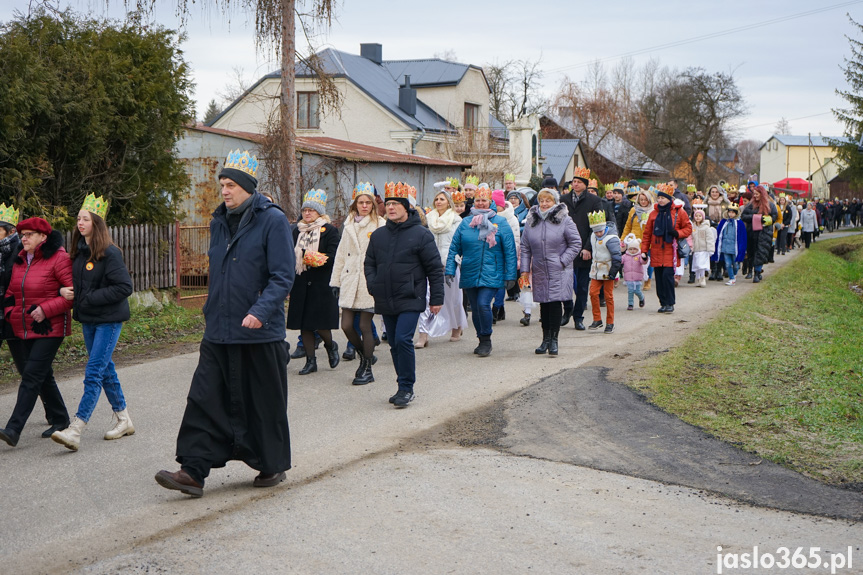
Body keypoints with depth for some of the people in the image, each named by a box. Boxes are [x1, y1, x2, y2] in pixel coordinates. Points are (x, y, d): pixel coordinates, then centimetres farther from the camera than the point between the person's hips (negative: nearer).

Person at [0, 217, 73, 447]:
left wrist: (46, 309, -21)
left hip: (48, 330, -8)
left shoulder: (58, 259, -11)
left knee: (31, 376, -13)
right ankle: (59, 419, 29)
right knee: (43, 376, 14)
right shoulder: (20, 260, 12)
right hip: (20, 330, 8)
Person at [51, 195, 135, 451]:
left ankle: (75, 430, -15)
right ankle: (123, 419, 27)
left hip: (108, 319, -8)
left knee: (93, 372, -11)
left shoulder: (109, 253, -15)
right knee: (105, 370, 15)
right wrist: (65, 291, -3)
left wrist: (91, 299, -18)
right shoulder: (78, 252, 8)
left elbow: (125, 287, -19)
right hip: (88, 319, 8)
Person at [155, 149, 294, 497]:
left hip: (261, 333, -6)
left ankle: (273, 465, 22)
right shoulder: (219, 222, 13)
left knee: (265, 404, 6)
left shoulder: (272, 220, -8)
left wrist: (261, 311, -26)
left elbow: (282, 277, -14)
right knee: (204, 400, 0)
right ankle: (193, 470, 1)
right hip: (219, 333, 6)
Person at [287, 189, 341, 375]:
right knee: (304, 324, 3)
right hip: (301, 284, 5)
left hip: (322, 284, -5)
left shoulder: (329, 231, -1)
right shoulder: (298, 231, 15)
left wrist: (313, 260, -20)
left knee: (320, 324, -7)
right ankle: (310, 361, 11)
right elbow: (292, 254, 16)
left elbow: (332, 258, -9)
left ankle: (330, 346, 23)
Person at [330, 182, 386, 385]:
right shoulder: (349, 224, 14)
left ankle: (367, 369, 11)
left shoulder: (380, 225, -2)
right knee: (347, 325, 0)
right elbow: (341, 254, 17)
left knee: (365, 326, -2)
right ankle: (364, 355, 27)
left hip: (370, 282, -5)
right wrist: (335, 281, 14)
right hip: (350, 281, 5)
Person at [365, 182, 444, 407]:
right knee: (394, 344, 10)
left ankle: (406, 387, -5)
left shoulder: (420, 234, -4)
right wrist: (373, 285, 0)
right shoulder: (378, 235, 10)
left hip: (410, 300, -6)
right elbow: (369, 263, 18)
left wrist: (436, 298, -4)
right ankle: (405, 388, 21)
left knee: (403, 340, -16)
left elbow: (435, 268, -3)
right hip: (386, 302, 6)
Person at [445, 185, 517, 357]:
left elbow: (510, 251, 1)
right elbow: (454, 248, 9)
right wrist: (450, 270, 0)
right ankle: (482, 342, 25)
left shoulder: (500, 223, 1)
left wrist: (510, 275, -4)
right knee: (475, 308, 9)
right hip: (469, 274, 4)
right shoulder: (466, 223, 8)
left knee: (483, 304, -19)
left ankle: (486, 340, -3)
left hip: (491, 275, -4)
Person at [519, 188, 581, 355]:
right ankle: (546, 338, 15)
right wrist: (525, 269, 5)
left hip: (558, 272, -3)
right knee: (544, 304, 7)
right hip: (539, 271, 3)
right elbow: (525, 247, 12)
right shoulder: (531, 221, 8)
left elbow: (576, 243, 0)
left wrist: (563, 261, -8)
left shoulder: (564, 220, -3)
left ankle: (554, 339, -2)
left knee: (555, 302, -8)